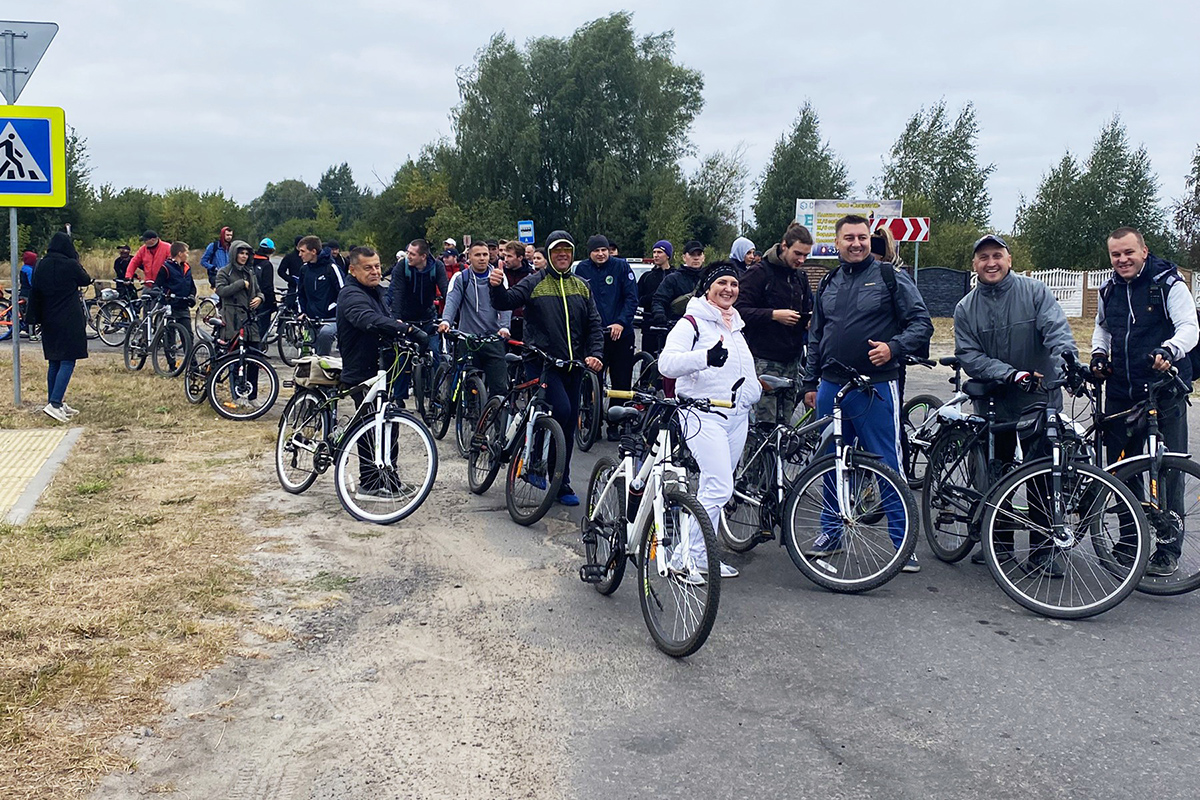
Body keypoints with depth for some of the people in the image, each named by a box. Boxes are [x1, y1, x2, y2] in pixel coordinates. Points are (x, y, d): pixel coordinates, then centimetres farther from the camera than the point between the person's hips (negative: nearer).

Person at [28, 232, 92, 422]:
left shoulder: (41, 266, 6)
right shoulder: (70, 265, -11)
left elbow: (35, 292, 9)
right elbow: (86, 280, 6)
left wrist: (37, 317, 15)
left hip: (49, 321, 6)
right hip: (70, 321, -6)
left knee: (53, 362, 14)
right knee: (68, 362, -7)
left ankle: (55, 403, 19)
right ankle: (55, 404, -18)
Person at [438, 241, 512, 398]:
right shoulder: (461, 278, 6)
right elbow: (452, 300, -8)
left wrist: (504, 326, -22)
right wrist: (445, 320, -29)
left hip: (493, 339, 0)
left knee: (500, 387, -5)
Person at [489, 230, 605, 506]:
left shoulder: (581, 287, 14)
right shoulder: (534, 283, 0)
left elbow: (594, 324, 13)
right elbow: (506, 302, -14)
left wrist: (595, 354, -2)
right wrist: (497, 286, -36)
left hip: (573, 365, 5)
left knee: (569, 425, 8)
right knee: (561, 410, -24)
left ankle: (562, 485, 18)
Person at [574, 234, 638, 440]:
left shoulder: (621, 266, 0)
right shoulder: (582, 269, 5)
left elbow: (632, 298, -2)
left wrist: (621, 322, -14)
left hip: (621, 333, 0)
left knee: (621, 383, 3)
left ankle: (615, 425, 15)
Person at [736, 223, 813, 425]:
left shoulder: (801, 276, 16)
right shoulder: (759, 273, -6)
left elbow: (807, 309, 25)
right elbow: (741, 311, -13)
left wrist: (810, 320, 2)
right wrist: (774, 315, -22)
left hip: (792, 359, 7)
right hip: (765, 360, -6)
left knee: (789, 421, 6)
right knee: (765, 422, -6)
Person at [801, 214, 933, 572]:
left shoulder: (891, 278, 0)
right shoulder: (828, 284, 14)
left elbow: (922, 323, -2)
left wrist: (893, 347, -18)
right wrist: (810, 383, 16)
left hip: (877, 387, -5)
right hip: (831, 387, 5)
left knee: (888, 463, -4)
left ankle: (903, 541, 4)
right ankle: (832, 532, 24)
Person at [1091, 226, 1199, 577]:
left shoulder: (1169, 284, -6)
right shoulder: (1110, 290, 12)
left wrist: (1169, 351, -34)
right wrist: (1098, 352, 11)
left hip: (1165, 392, -5)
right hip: (1121, 393, 6)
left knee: (1169, 472, -2)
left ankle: (1169, 550, 6)